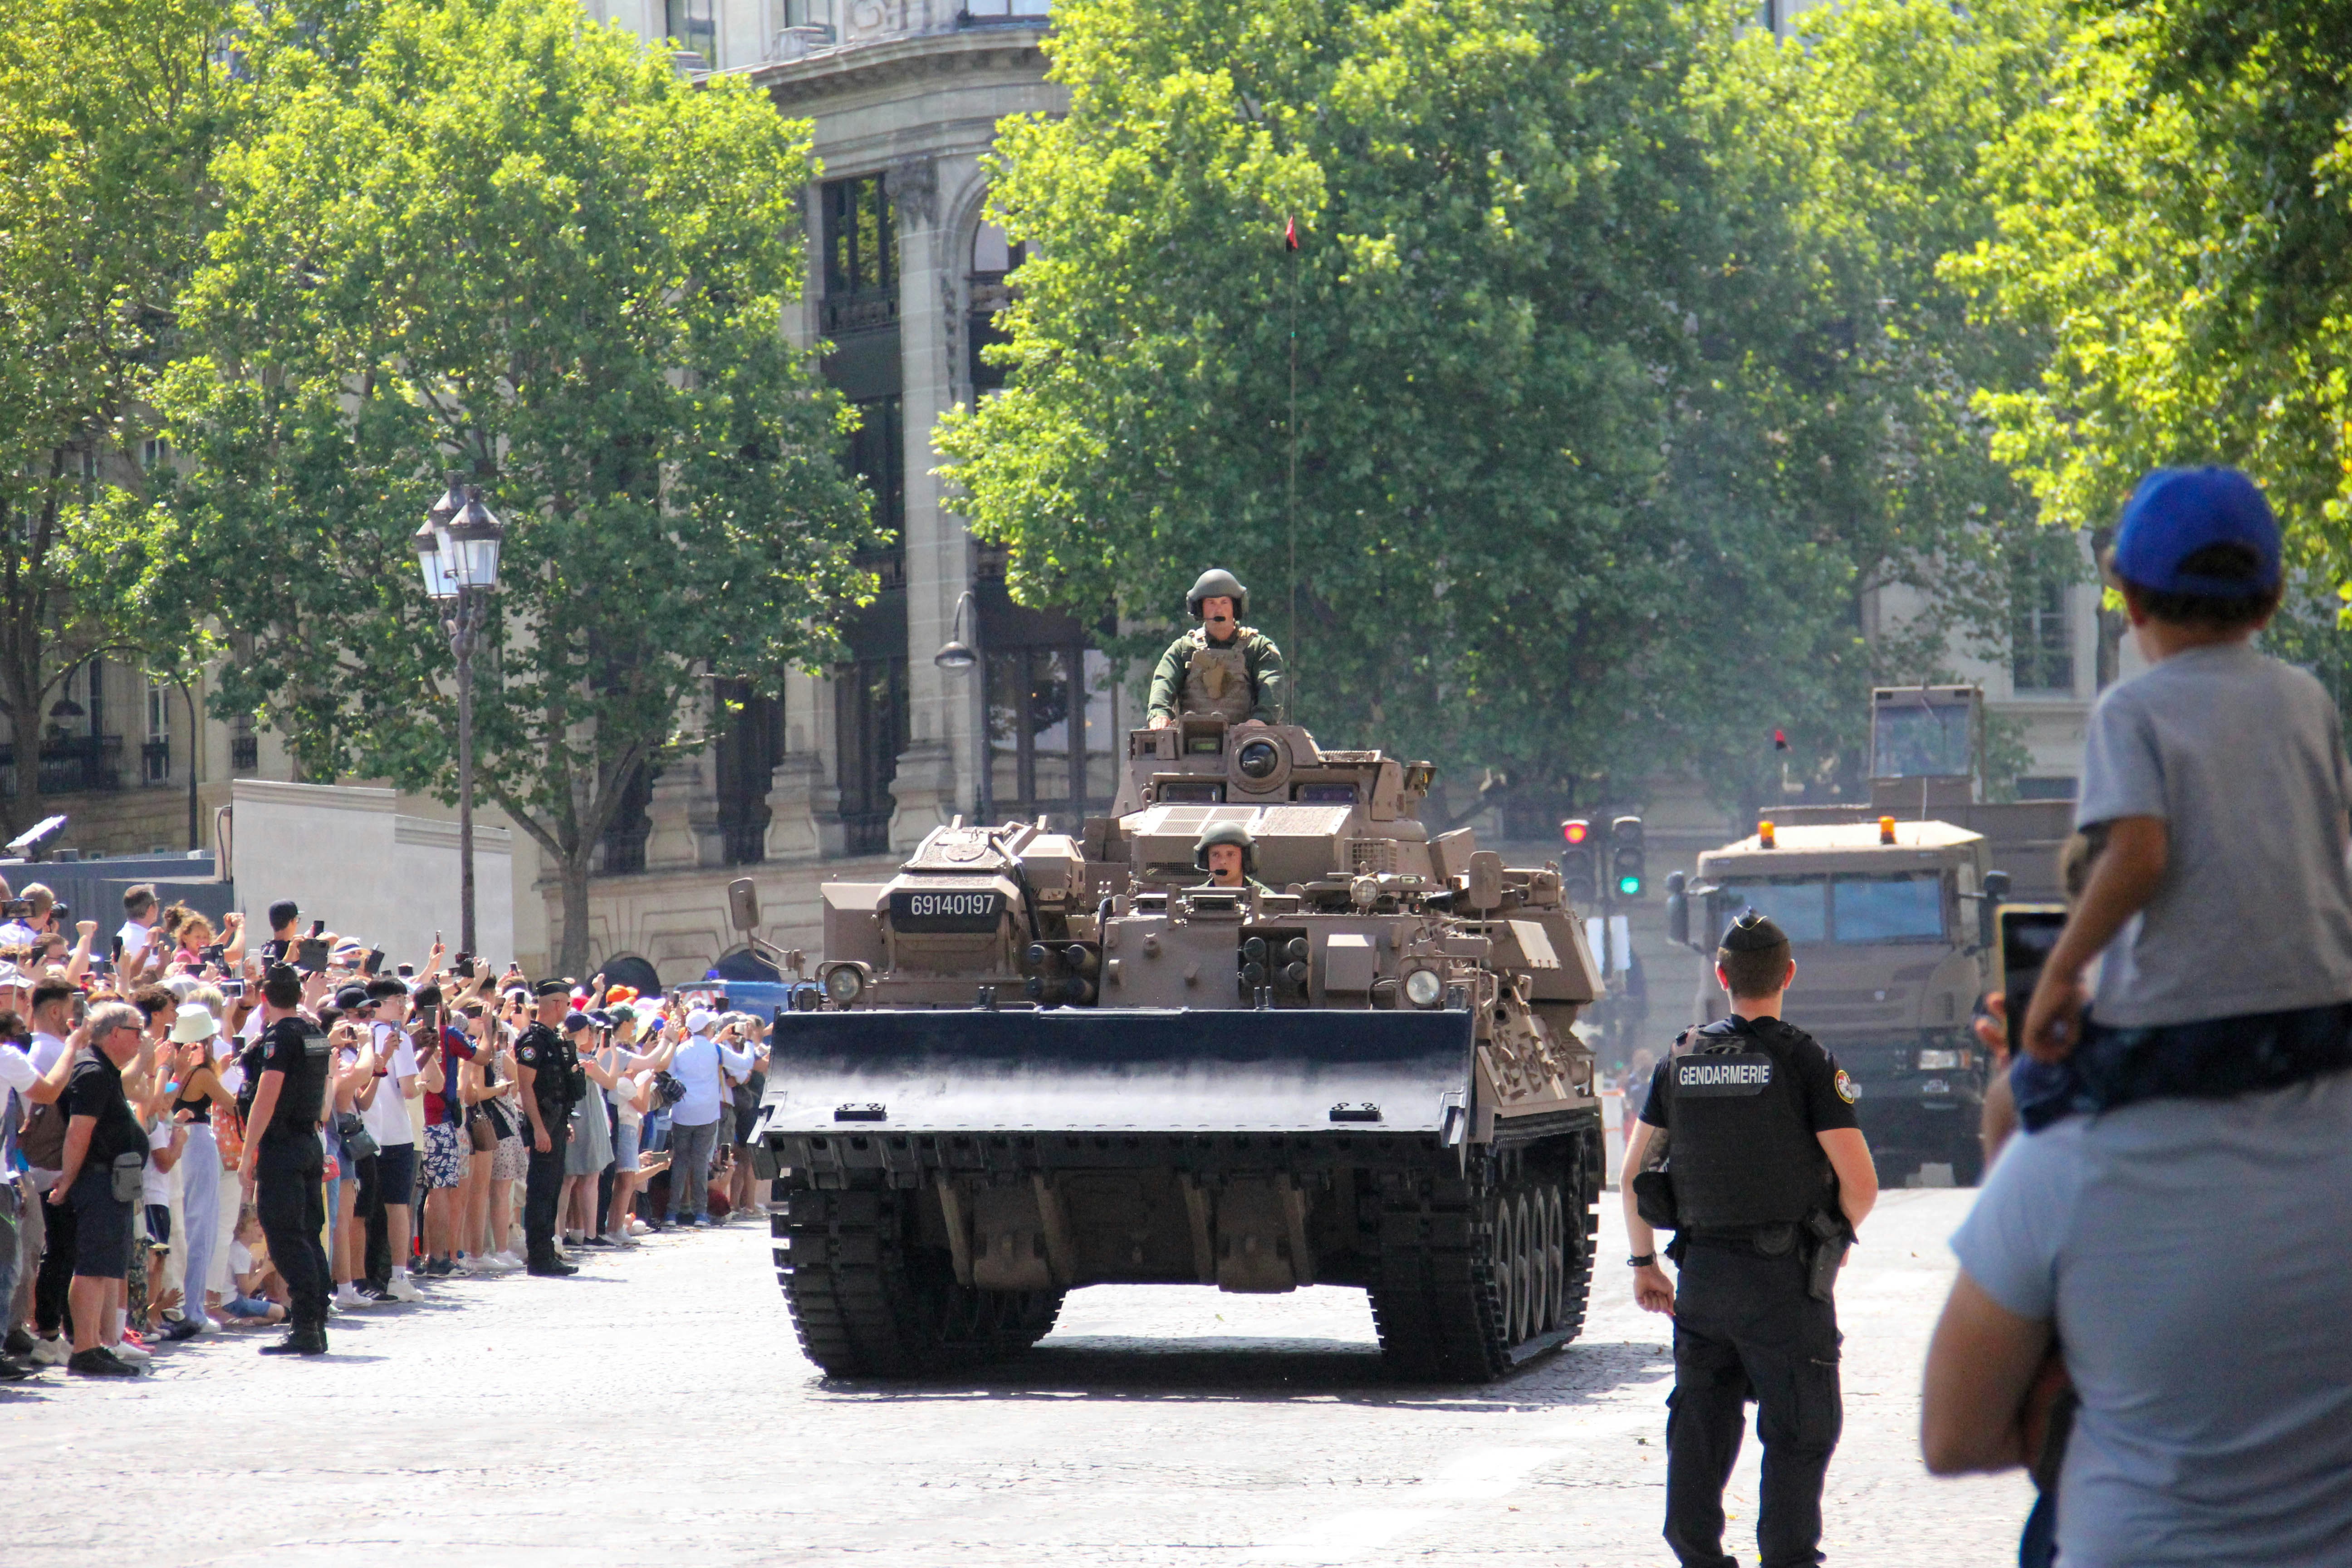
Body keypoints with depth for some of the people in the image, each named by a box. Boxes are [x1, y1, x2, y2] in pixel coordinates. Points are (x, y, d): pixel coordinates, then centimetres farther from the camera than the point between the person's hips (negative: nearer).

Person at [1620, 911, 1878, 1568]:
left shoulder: (1680, 1061, 5)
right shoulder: (1803, 1061, -9)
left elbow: (1633, 1176, 9)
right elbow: (1860, 1182, -12)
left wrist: (1644, 1262, 20)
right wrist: (1837, 1238, 7)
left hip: (1701, 1271, 4)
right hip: (1784, 1283, -4)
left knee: (1700, 1427, 13)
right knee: (1798, 1433, 3)